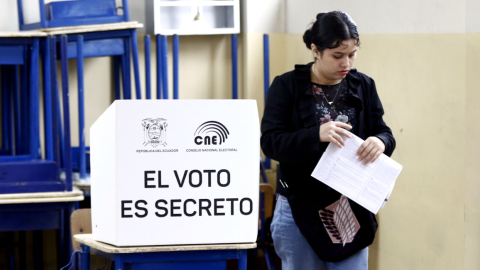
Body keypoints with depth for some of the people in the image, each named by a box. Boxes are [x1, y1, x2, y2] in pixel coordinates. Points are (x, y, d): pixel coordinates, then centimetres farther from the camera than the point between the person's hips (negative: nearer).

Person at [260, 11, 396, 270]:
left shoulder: (363, 86, 5)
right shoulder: (286, 86, -5)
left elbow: (384, 133, 6)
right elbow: (270, 142, -13)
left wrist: (380, 142, -19)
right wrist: (316, 135, -30)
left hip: (352, 209, 3)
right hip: (300, 208, -2)